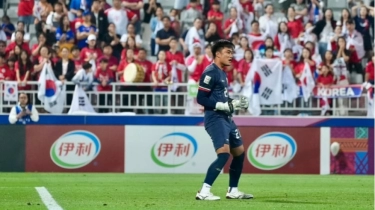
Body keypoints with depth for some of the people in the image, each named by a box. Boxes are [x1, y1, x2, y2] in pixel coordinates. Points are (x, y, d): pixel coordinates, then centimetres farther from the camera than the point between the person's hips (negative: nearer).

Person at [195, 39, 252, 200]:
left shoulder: (222, 73, 16)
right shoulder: (210, 72, -12)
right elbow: (201, 98, -17)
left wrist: (235, 103, 8)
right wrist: (225, 106, -20)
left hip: (226, 118, 10)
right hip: (215, 118, -10)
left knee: (239, 152, 16)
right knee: (224, 153, -22)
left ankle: (233, 191, 26)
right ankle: (203, 192, -23)